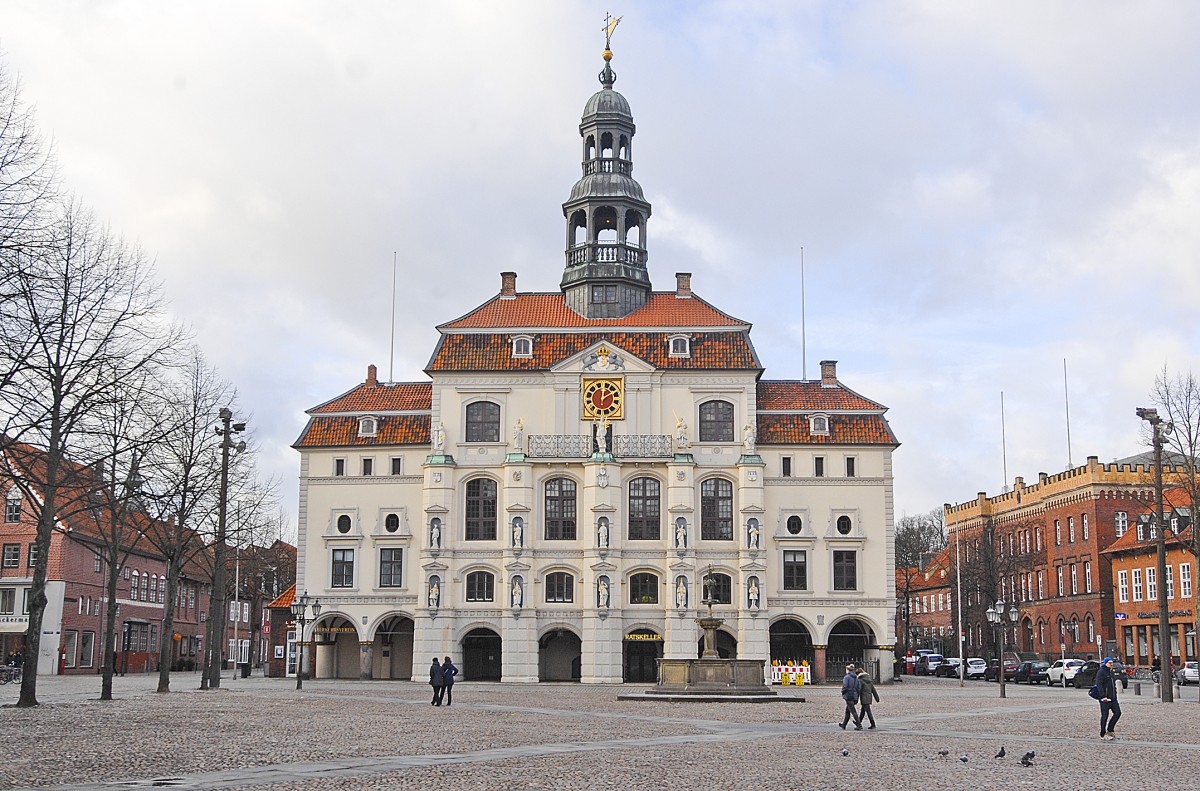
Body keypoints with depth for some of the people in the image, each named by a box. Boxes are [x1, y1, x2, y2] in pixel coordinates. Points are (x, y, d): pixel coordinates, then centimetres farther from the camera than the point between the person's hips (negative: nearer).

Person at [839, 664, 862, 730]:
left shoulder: (846, 677, -13)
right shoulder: (856, 677, 8)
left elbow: (845, 686, -21)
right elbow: (859, 687, 6)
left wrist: (843, 693, -1)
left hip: (848, 696, -7)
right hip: (855, 696, 7)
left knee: (853, 712, -5)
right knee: (847, 711, 18)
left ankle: (859, 726, -9)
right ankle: (843, 725, 28)